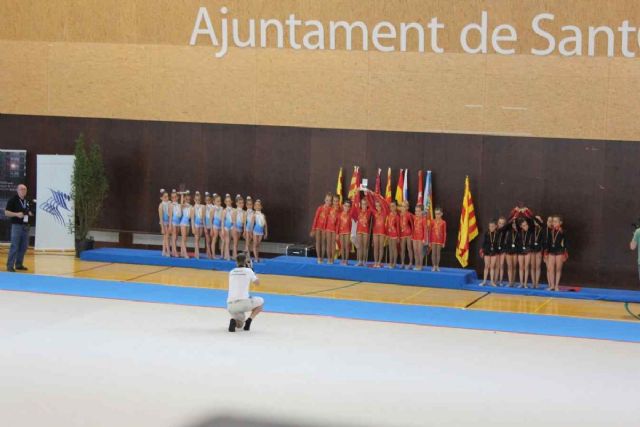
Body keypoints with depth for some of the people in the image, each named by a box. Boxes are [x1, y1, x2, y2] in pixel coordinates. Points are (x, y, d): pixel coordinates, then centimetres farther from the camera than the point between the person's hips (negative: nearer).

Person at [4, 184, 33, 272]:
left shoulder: (27, 201, 13)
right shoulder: (13, 200, -6)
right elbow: (6, 212, -8)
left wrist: (30, 213, 3)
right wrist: (16, 214, -21)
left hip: (25, 226, 7)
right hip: (16, 225, -7)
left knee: (23, 246, 8)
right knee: (14, 246, -9)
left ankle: (19, 264, 17)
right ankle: (10, 265, -6)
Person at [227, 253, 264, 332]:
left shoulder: (231, 272, 16)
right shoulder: (248, 271, 4)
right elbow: (257, 283, 20)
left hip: (230, 305, 5)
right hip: (244, 302, -4)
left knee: (239, 325, 29)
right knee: (261, 301, 26)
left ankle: (233, 320, -9)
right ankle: (249, 320, 4)